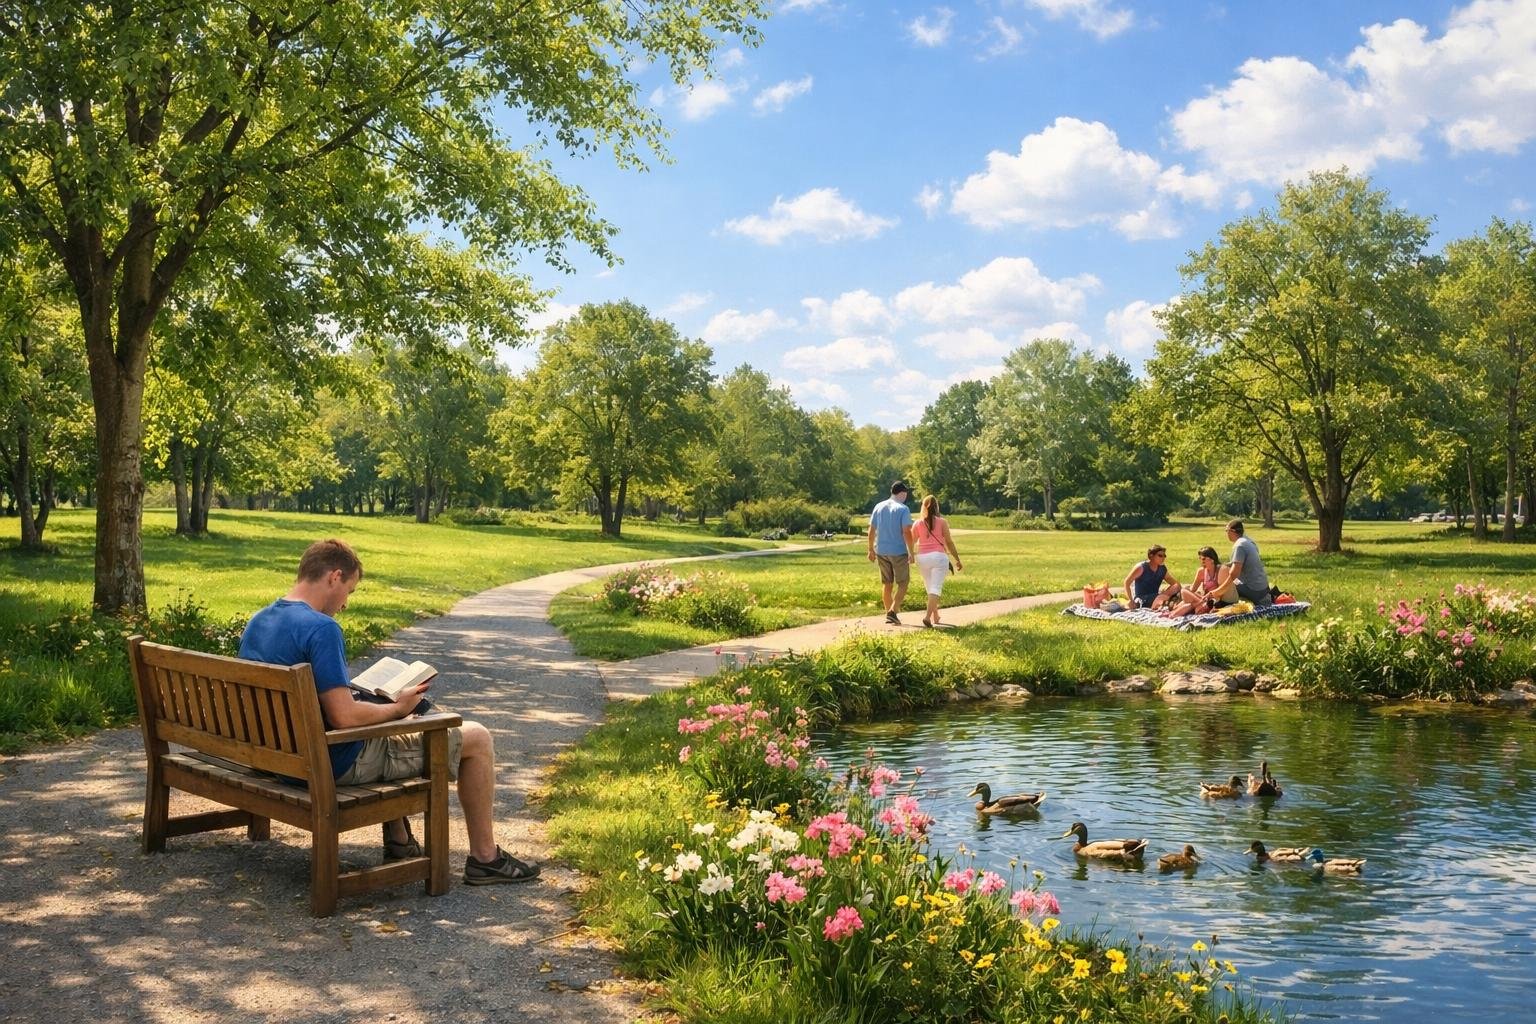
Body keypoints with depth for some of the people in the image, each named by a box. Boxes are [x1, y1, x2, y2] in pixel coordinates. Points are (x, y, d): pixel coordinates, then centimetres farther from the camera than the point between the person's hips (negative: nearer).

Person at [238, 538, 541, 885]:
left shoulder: (257, 622, 5)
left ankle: (399, 843, 37)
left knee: (385, 722, 38)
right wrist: (398, 707, -11)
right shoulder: (320, 628, -25)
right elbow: (343, 717, -29)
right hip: (337, 763, -9)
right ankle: (484, 858, 12)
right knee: (476, 737, 1)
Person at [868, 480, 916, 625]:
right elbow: (906, 532, -16)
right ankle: (893, 611, -8)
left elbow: (871, 530, 9)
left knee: (886, 583, 14)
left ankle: (888, 614, 18)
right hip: (898, 552, -5)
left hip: (881, 551, 5)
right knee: (903, 583, 4)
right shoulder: (903, 509, -10)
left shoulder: (879, 507, 6)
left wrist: (871, 549, 16)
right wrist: (911, 552, -12)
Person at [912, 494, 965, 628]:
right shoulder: (942, 522, 0)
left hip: (922, 558, 3)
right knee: (936, 588, -8)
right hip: (938, 556, -3)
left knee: (930, 589, 18)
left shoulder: (918, 523, 4)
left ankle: (935, 617, 26)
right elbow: (949, 543, 0)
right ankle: (928, 616, -25)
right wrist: (957, 560, 7)